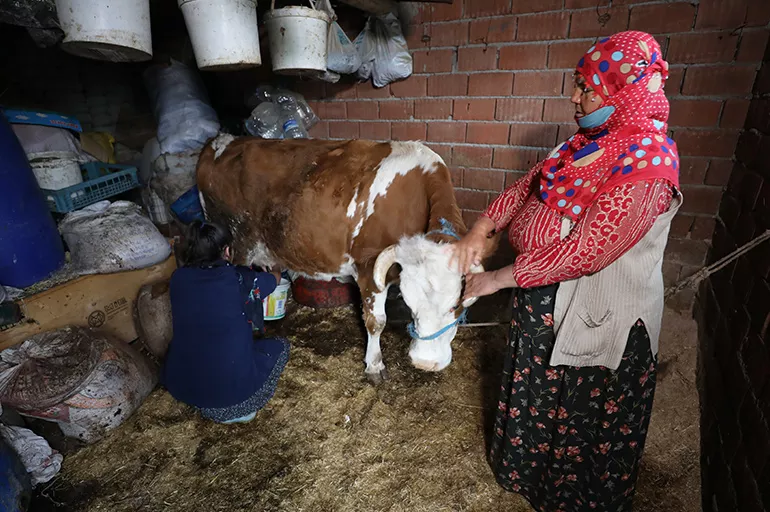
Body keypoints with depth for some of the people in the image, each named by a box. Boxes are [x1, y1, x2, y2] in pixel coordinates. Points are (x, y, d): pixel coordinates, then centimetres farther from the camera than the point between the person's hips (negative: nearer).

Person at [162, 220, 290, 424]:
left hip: (179, 386, 6)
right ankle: (231, 409, 7)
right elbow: (274, 279, 9)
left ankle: (203, 402, 19)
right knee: (280, 346, 18)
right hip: (230, 386, -5)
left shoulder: (178, 277, -2)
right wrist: (275, 270, 35)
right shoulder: (238, 278, -13)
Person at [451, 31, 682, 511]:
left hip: (596, 315, -8)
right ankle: (529, 467, 57)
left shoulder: (646, 166, -26)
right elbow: (531, 183, 2)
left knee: (583, 412, 18)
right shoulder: (596, 139, 0)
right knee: (538, 388, 27)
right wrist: (481, 229, -11)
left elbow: (584, 252, -30)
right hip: (550, 297, 8)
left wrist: (497, 280, -24)